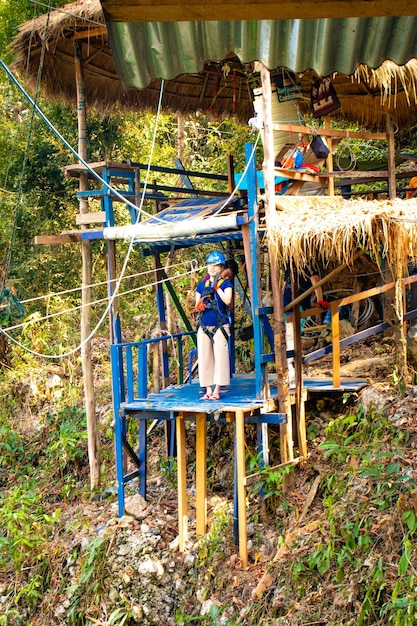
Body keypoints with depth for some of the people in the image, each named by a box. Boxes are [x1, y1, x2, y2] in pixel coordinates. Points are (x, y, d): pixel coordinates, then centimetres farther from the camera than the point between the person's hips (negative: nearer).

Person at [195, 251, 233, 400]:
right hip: (204, 326, 4)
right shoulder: (202, 285, 14)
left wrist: (217, 286, -12)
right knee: (205, 358, 4)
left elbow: (228, 300, -15)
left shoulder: (225, 283, 2)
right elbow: (196, 306, 15)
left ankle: (217, 390, -2)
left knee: (220, 357, -6)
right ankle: (208, 390, 11)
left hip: (220, 326, -4)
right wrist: (199, 305, -7)